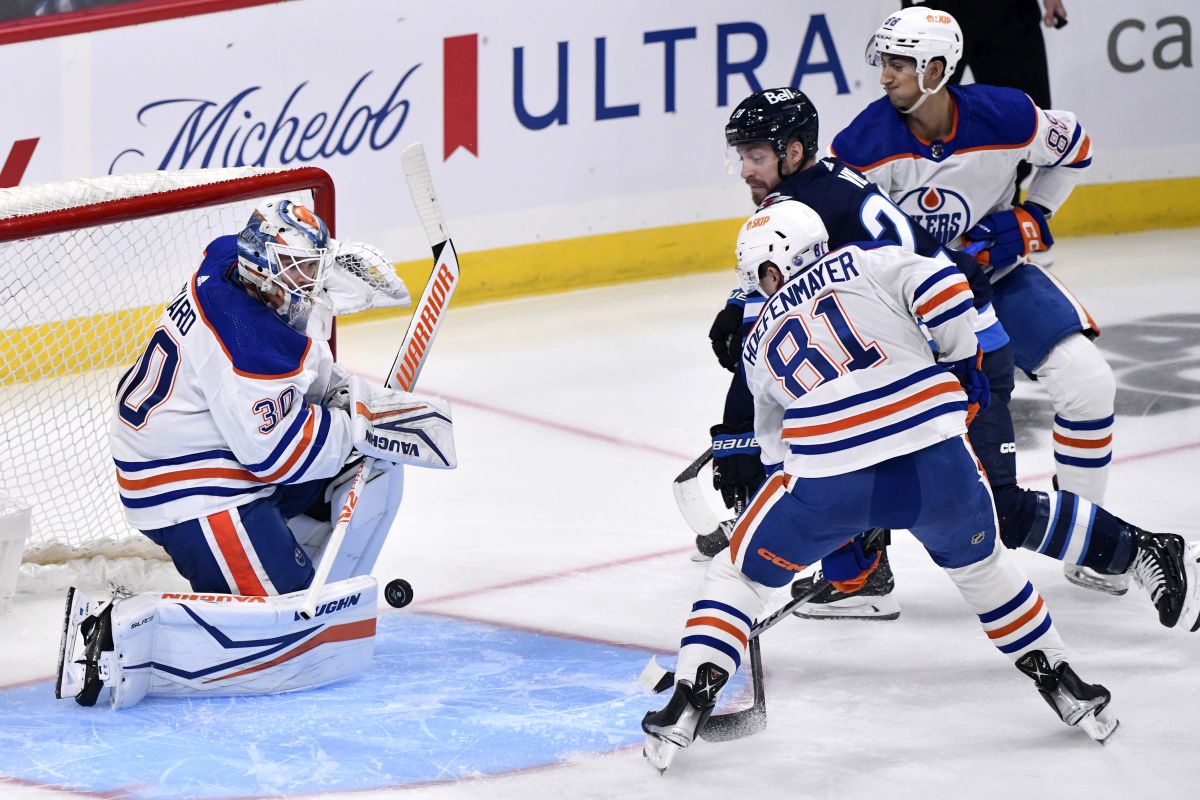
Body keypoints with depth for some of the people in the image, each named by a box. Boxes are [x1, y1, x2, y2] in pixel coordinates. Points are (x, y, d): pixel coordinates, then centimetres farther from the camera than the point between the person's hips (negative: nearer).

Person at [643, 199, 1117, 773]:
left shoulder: (759, 344, 24)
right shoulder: (867, 262, 14)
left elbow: (773, 444, 32)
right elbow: (941, 287, -3)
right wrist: (962, 363, 11)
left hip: (827, 480, 0)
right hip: (936, 460, 0)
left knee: (740, 571, 21)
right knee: (979, 562, 29)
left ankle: (689, 702, 8)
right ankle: (1061, 685, 33)